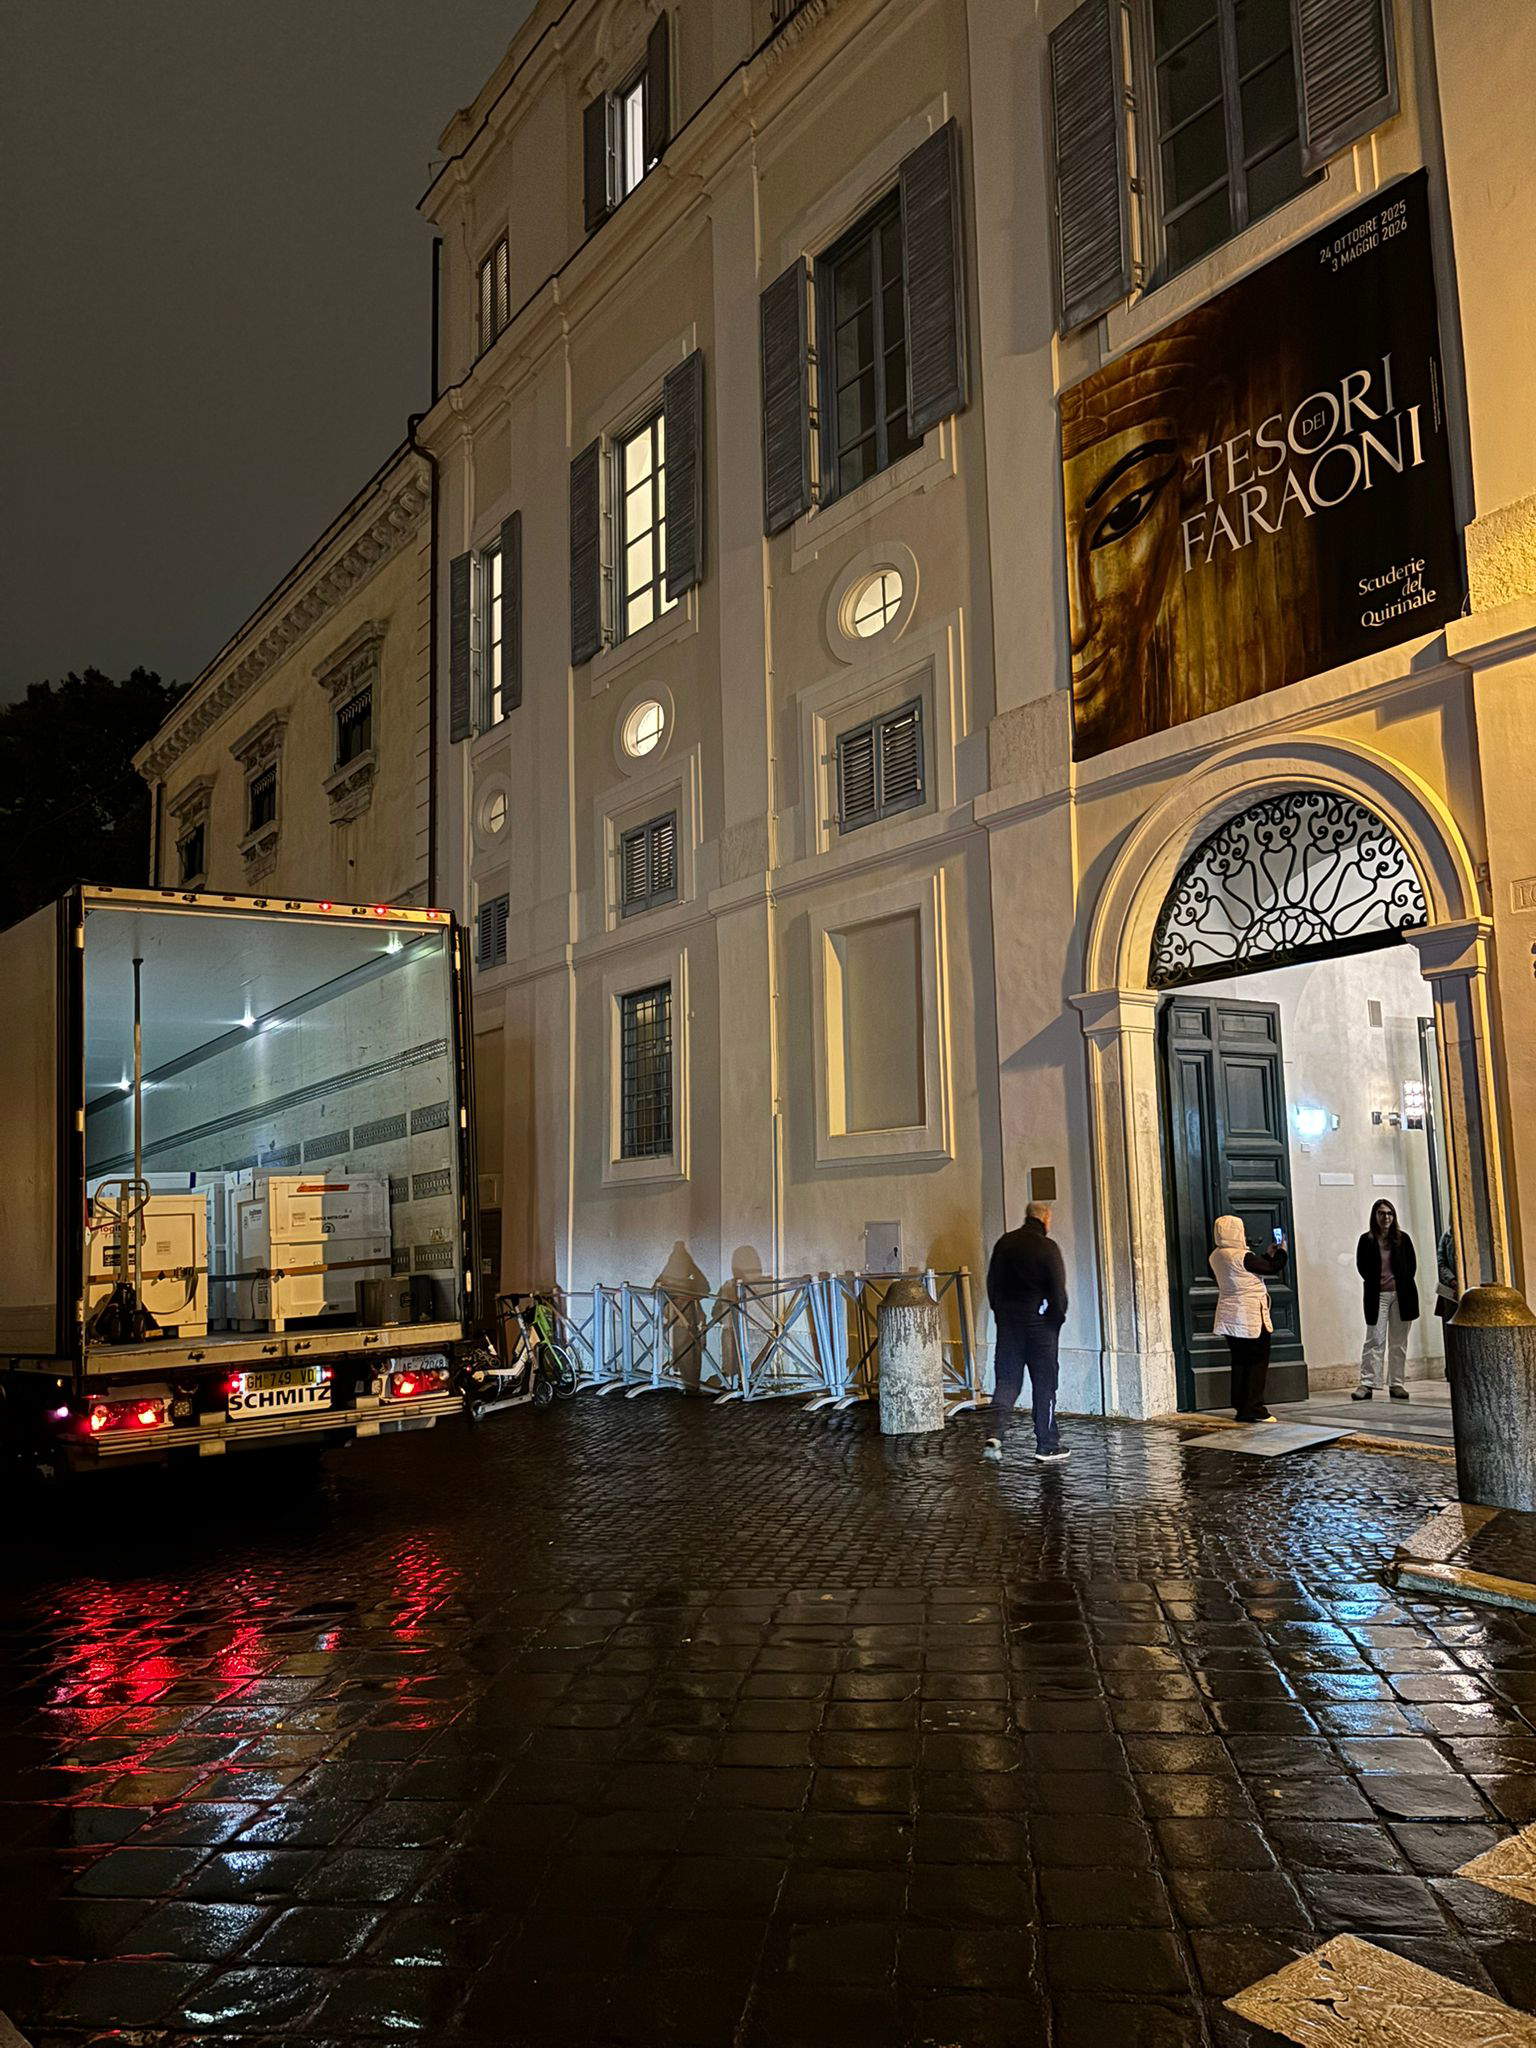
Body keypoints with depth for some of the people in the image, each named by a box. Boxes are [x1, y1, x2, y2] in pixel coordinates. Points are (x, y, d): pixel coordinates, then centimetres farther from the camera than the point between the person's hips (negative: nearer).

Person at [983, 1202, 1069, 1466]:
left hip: (1008, 1321, 4)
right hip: (1040, 1322, -4)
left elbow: (992, 1283, 11)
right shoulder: (1047, 1248, -11)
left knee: (1006, 1380, 7)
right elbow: (1058, 1289, -12)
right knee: (1044, 1384, 5)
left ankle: (996, 1434, -11)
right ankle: (1047, 1447, 10)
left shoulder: (1004, 1243, 6)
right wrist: (1059, 1316, 3)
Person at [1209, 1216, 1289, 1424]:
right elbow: (1273, 1269, -10)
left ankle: (1241, 1407, 16)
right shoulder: (1242, 1257, -21)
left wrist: (1268, 1254, 18)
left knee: (1240, 1362, 13)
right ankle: (1253, 1410, 0)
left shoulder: (1216, 1256, 6)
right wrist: (1282, 1251, 6)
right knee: (1258, 1363, 1)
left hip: (1230, 1317, 8)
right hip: (1251, 1318, -8)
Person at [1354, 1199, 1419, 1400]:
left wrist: (1403, 1285, 1)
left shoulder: (1402, 1238, 6)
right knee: (1374, 1341, -6)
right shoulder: (1367, 1240, 1)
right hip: (1377, 1296, -2)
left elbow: (1412, 1264, 7)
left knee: (1399, 1342, 6)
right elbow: (1362, 1266, 3)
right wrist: (1375, 1283, -1)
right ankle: (1367, 1384, -7)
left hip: (1401, 1295, 2)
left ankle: (1396, 1384, 12)